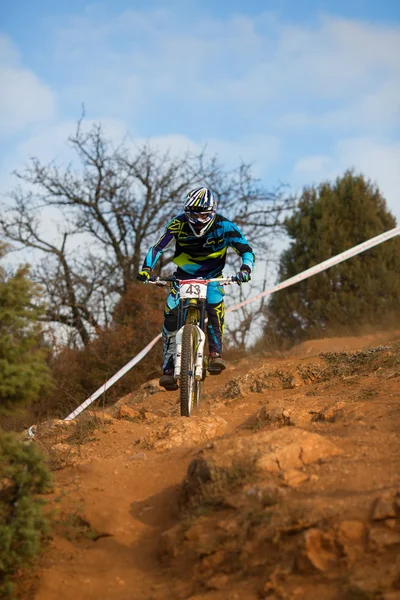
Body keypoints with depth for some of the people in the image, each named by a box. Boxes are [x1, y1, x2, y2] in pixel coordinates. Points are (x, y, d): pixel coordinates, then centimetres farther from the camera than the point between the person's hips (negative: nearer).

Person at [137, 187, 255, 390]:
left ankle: (216, 353, -23)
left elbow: (246, 251, -17)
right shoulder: (179, 224, -19)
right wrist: (146, 269, -34)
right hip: (183, 277, 1)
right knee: (171, 315, -18)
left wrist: (245, 269, -37)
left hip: (212, 277, -1)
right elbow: (157, 248, -17)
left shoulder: (224, 226, -19)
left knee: (214, 305, -33)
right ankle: (168, 369, -11)